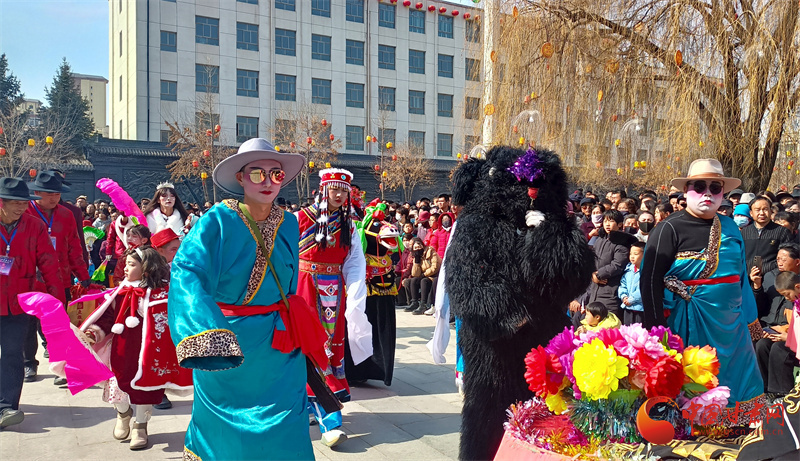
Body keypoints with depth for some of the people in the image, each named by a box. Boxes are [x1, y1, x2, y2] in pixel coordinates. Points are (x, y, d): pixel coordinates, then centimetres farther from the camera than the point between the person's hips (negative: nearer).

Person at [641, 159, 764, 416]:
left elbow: (741, 276, 16)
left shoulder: (730, 228, 8)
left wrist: (750, 321, 15)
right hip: (689, 327, -5)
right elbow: (650, 281, -11)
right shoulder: (670, 228, -9)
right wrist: (657, 331, -14)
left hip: (730, 326, 5)